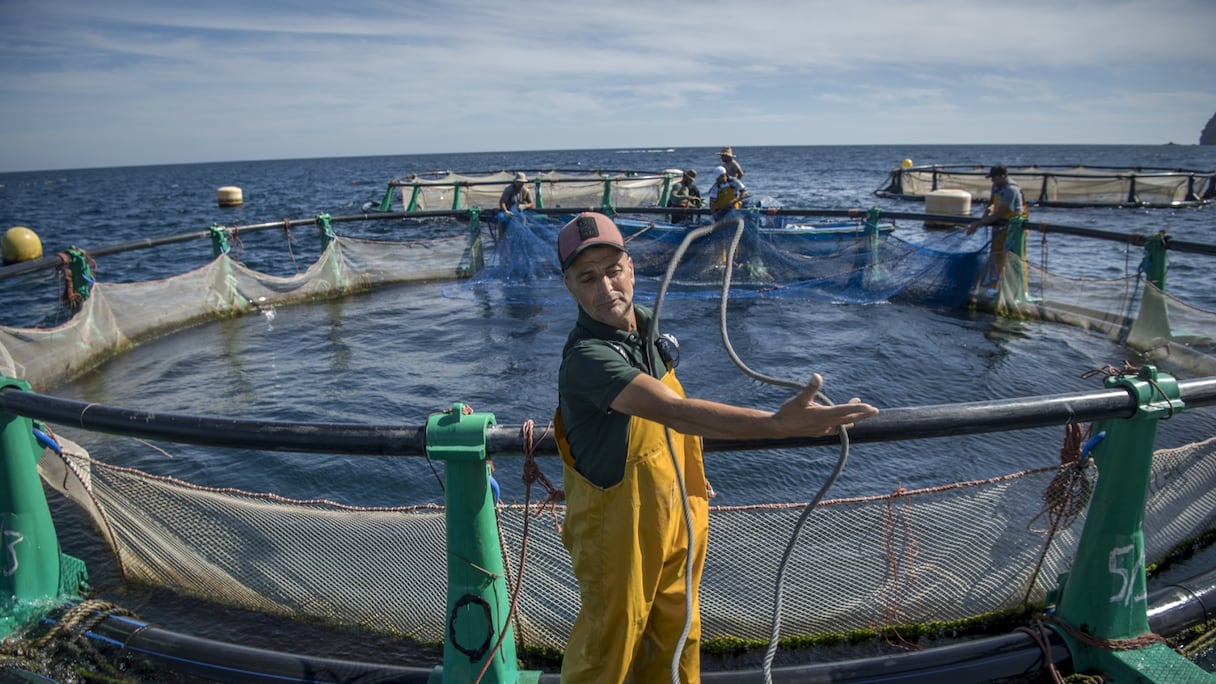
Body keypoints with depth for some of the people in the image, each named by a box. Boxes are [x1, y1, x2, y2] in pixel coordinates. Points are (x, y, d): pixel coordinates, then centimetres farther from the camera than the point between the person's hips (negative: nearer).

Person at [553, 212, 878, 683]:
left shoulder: (647, 327, -3)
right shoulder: (587, 358, -31)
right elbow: (676, 412, -44)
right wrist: (779, 424, -52)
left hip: (674, 517, 8)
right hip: (619, 531, -7)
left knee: (676, 634, 25)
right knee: (609, 646, 15)